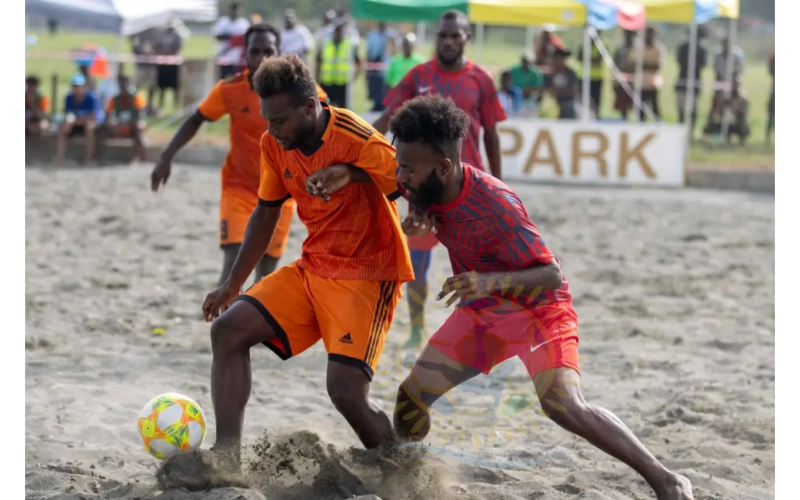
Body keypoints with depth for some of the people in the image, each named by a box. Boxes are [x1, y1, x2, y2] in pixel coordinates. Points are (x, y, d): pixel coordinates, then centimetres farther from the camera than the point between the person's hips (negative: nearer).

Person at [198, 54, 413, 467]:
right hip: (311, 269, 7)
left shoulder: (357, 140, -22)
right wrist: (232, 285, 16)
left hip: (367, 274, -7)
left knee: (346, 390, -20)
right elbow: (266, 213, 15)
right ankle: (226, 456, -10)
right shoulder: (274, 145, 0)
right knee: (228, 330, -7)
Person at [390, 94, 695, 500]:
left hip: (536, 307, -7)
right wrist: (419, 216, -10)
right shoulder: (422, 186, -12)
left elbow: (551, 276, -29)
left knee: (566, 408, -26)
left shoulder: (495, 204, -32)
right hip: (481, 311, 7)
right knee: (410, 397, 1)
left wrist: (491, 281, -46)